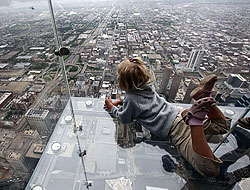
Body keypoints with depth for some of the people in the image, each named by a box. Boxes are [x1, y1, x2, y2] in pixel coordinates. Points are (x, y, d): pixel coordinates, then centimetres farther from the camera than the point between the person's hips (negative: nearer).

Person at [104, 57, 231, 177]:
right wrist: (117, 103, 28)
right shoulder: (147, 86, 12)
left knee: (210, 169, -17)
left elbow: (124, 118, 9)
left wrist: (111, 107, 25)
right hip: (179, 114, 8)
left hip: (174, 129, -7)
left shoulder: (131, 99, -9)